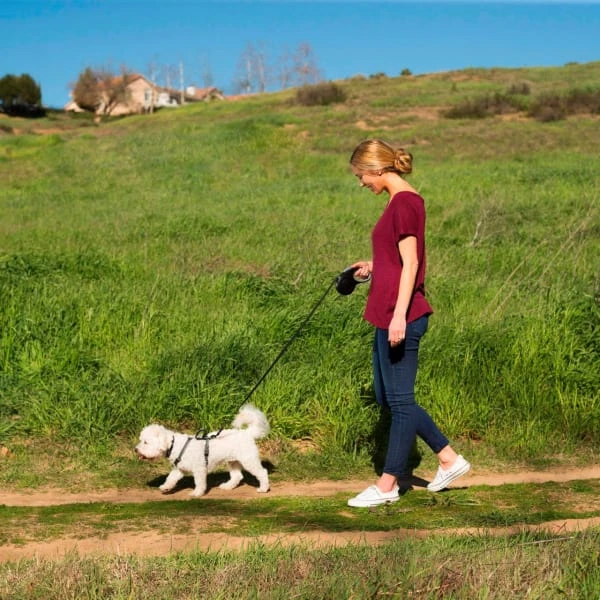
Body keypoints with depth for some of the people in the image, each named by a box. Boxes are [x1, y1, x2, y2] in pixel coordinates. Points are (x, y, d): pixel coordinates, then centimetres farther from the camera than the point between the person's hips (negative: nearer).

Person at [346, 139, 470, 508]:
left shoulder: (404, 202, -14)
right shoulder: (404, 201, 16)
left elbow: (411, 263, -19)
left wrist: (399, 315, -23)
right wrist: (374, 268, 20)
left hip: (401, 317, -11)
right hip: (389, 315, 11)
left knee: (399, 399, -1)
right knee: (387, 396, 16)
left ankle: (388, 485, 7)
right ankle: (449, 459, 22)